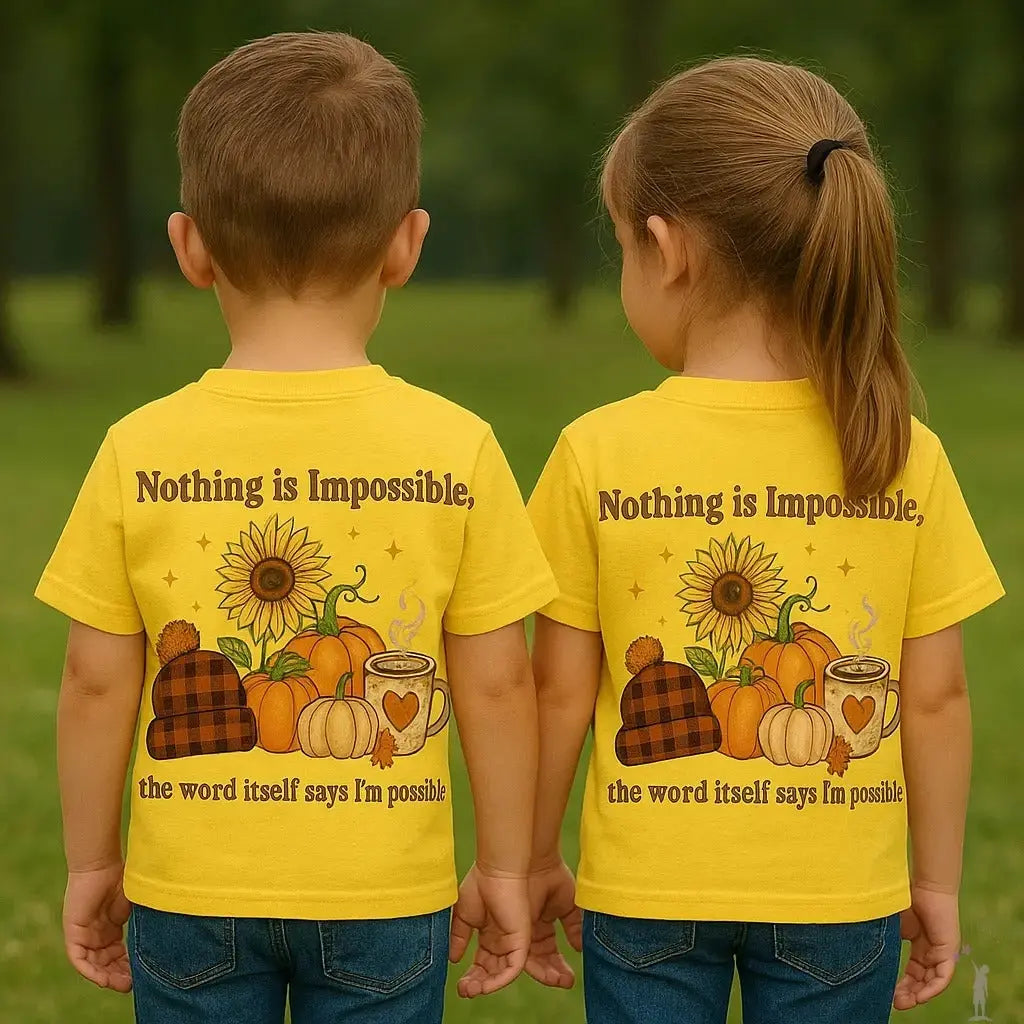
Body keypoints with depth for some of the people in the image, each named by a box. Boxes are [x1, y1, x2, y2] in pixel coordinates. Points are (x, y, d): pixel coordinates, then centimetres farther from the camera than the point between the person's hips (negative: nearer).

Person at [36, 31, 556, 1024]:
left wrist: (91, 864, 11)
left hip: (189, 894, 0)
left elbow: (97, 683, -2)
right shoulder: (456, 449, -9)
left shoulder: (139, 452, -8)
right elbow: (497, 684, -5)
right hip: (387, 899, 0)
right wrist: (503, 867, 8)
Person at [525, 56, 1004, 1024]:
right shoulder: (906, 458, -7)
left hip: (646, 890, -1)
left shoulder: (598, 454, -11)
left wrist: (536, 859, 10)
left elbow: (560, 690, -4)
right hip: (840, 900, 1)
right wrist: (937, 880, 11)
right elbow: (935, 698, -2)